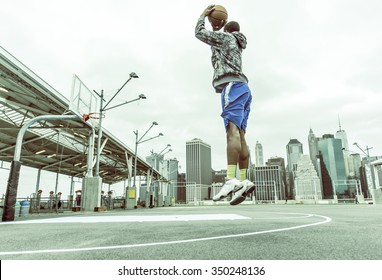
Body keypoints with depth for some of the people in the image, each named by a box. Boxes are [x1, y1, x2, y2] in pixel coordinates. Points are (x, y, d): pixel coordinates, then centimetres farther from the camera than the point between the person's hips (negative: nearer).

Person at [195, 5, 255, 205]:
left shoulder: (225, 37, 14)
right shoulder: (236, 47, 37)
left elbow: (199, 33, 19)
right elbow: (216, 49, 54)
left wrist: (204, 15, 34)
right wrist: (216, 31, 51)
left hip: (232, 85, -8)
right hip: (242, 87, 9)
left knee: (232, 130, -24)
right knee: (240, 135, -5)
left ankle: (231, 179, -36)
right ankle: (244, 181, -14)